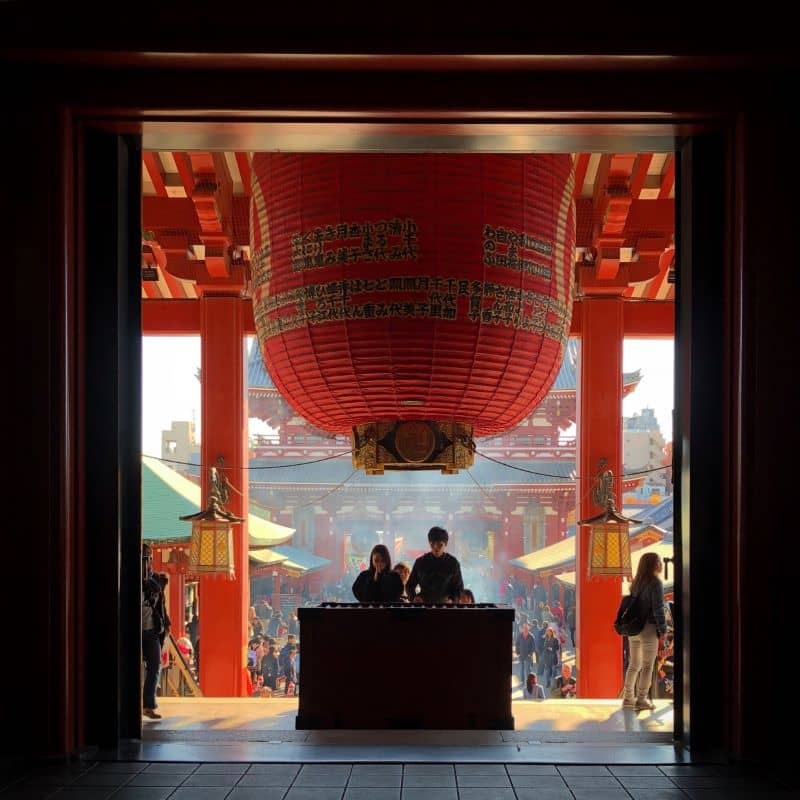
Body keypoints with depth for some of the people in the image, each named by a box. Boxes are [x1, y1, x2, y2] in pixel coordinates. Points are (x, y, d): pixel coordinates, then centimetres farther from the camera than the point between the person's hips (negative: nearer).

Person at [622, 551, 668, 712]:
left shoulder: (636, 583, 12)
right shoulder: (655, 583, -9)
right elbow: (658, 609, -14)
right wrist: (663, 632, -11)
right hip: (648, 628, -7)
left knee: (634, 664, 15)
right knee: (647, 666, -2)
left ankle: (628, 698, 19)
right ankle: (641, 700, -3)